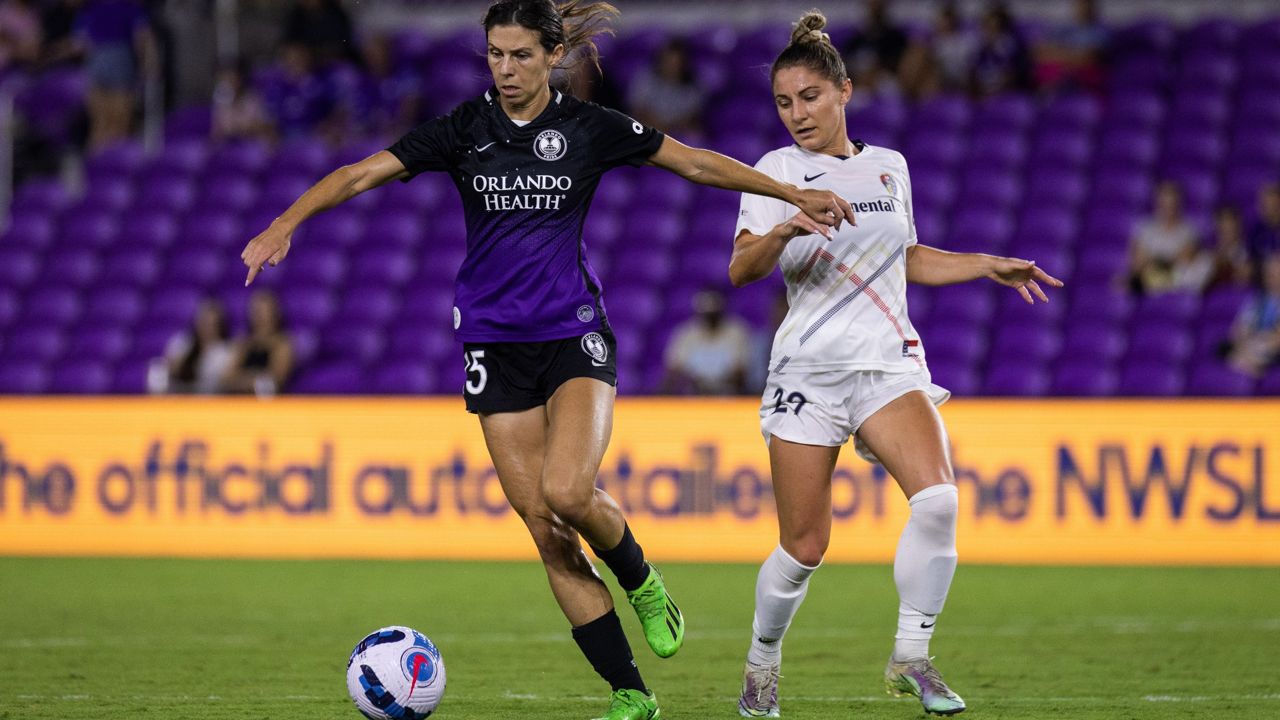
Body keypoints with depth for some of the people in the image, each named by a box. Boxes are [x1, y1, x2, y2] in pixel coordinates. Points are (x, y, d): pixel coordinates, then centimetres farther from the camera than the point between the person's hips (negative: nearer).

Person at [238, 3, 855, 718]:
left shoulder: (589, 127, -2)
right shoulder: (464, 129, -1)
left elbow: (697, 162, 6)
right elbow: (364, 173, -6)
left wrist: (796, 195, 5)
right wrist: (287, 223, -20)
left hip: (575, 336, -2)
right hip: (494, 348, 2)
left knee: (567, 491, -26)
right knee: (545, 530, -4)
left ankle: (643, 581, 6)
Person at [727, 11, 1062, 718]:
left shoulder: (890, 167, 13)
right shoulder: (778, 170, 1)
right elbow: (741, 268, -12)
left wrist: (989, 266, 20)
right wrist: (782, 231, -31)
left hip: (891, 364, 3)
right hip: (809, 366, -3)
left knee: (936, 496, -23)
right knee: (804, 547, -4)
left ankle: (910, 658, -12)